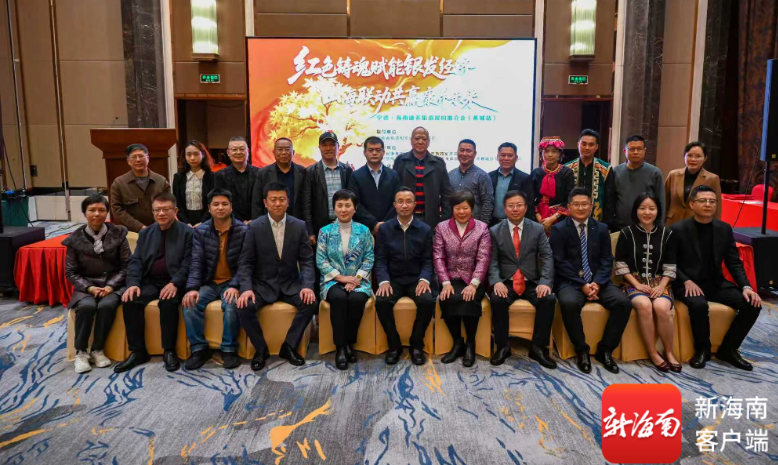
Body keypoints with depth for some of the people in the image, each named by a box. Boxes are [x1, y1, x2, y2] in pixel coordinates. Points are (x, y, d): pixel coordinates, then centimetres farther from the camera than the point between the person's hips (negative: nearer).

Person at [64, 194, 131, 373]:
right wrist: (90, 287, -14)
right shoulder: (75, 239, 1)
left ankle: (97, 350, -12)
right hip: (86, 286, 1)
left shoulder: (118, 234, 0)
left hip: (113, 284, 0)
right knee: (87, 306, -31)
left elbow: (126, 265, -1)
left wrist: (110, 286, -14)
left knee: (106, 305, -32)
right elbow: (70, 272, 3)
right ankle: (81, 352, -13)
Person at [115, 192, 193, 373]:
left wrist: (174, 283, -24)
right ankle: (138, 352, -12)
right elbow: (135, 261, 8)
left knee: (168, 302, -34)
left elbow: (189, 263, -9)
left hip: (173, 283, -4)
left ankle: (169, 351, -18)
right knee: (130, 301, -23)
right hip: (150, 281, 5)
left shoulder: (187, 232, 1)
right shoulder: (145, 233, 16)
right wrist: (133, 283, -12)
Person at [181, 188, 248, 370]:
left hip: (231, 282, -3)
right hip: (209, 282, 3)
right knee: (190, 303, -24)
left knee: (231, 305, -32)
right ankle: (199, 348, -8)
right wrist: (192, 288, -20)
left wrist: (235, 286, -27)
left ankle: (229, 349, -12)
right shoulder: (200, 231, 3)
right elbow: (196, 262, -4)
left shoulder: (243, 230, -5)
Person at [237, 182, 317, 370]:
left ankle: (289, 346, -7)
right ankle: (261, 349, -3)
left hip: (290, 284, 1)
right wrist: (246, 288, -21)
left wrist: (307, 285, -20)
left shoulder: (299, 226, -2)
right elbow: (246, 262, -5)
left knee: (309, 302, -26)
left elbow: (306, 260, -3)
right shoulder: (255, 227, -5)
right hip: (263, 284, -1)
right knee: (244, 307, -26)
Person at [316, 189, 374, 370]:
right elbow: (321, 260, -2)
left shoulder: (364, 231, 6)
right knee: (338, 297, -34)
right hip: (333, 280, 0)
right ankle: (340, 346, -22)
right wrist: (341, 277, -13)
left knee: (357, 299, -32)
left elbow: (369, 258, 2)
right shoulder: (325, 231, 4)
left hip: (358, 280, 1)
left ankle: (350, 342, -11)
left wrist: (356, 278, -13)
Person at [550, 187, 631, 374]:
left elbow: (606, 260, 6)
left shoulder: (601, 228, 12)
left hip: (597, 281, 4)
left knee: (624, 302, -22)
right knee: (569, 303, -35)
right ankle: (582, 350, -15)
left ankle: (605, 350, -6)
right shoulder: (558, 229, 1)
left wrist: (597, 283, -13)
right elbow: (560, 262, -7)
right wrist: (582, 285, -16)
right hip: (570, 282, -3)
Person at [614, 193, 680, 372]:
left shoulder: (667, 234, 7)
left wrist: (661, 286, -8)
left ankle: (669, 352, -9)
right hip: (634, 282, -1)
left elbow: (670, 266, 7)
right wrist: (637, 284, -10)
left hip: (659, 282, 1)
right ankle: (653, 353, -18)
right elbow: (621, 265, 0)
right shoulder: (626, 233, 1)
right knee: (644, 305, -33)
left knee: (662, 307, -31)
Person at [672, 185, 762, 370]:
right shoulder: (679, 229, -7)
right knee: (699, 304, -36)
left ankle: (728, 349, 3)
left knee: (753, 304, -15)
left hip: (716, 283, 5)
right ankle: (702, 349, -9)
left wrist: (746, 287, -8)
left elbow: (734, 262, 7)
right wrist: (687, 281, -21)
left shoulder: (724, 229, 6)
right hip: (688, 284, -5)